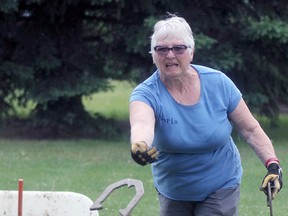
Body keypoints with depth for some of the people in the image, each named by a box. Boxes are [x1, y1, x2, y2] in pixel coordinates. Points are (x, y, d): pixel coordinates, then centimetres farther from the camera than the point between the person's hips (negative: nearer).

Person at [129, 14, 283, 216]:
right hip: (172, 191, 1)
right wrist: (139, 145, -65)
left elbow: (250, 129, -4)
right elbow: (141, 124, -41)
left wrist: (273, 164, -18)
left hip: (220, 189, -1)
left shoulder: (218, 83, -13)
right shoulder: (148, 93, -18)